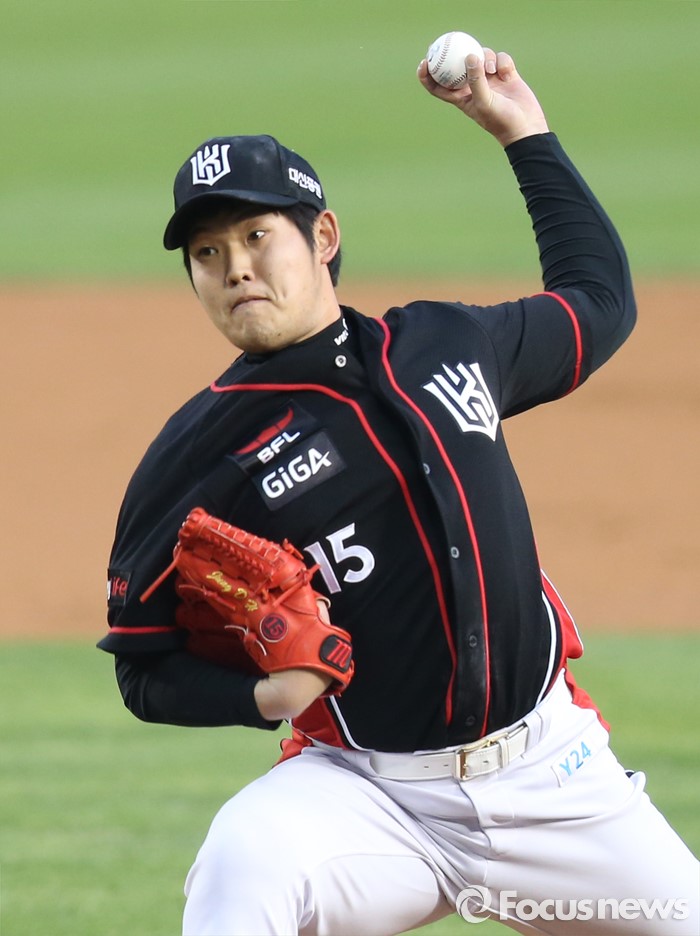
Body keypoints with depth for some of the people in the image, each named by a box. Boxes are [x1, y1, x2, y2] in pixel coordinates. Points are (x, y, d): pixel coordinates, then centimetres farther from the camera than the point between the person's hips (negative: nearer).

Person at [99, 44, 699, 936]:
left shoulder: (447, 343, 7)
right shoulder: (195, 459, -6)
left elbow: (598, 301, 27)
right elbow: (146, 668, 0)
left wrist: (525, 134, 24)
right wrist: (261, 693, -19)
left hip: (552, 779, 4)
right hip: (370, 790, -4)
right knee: (244, 861, -35)